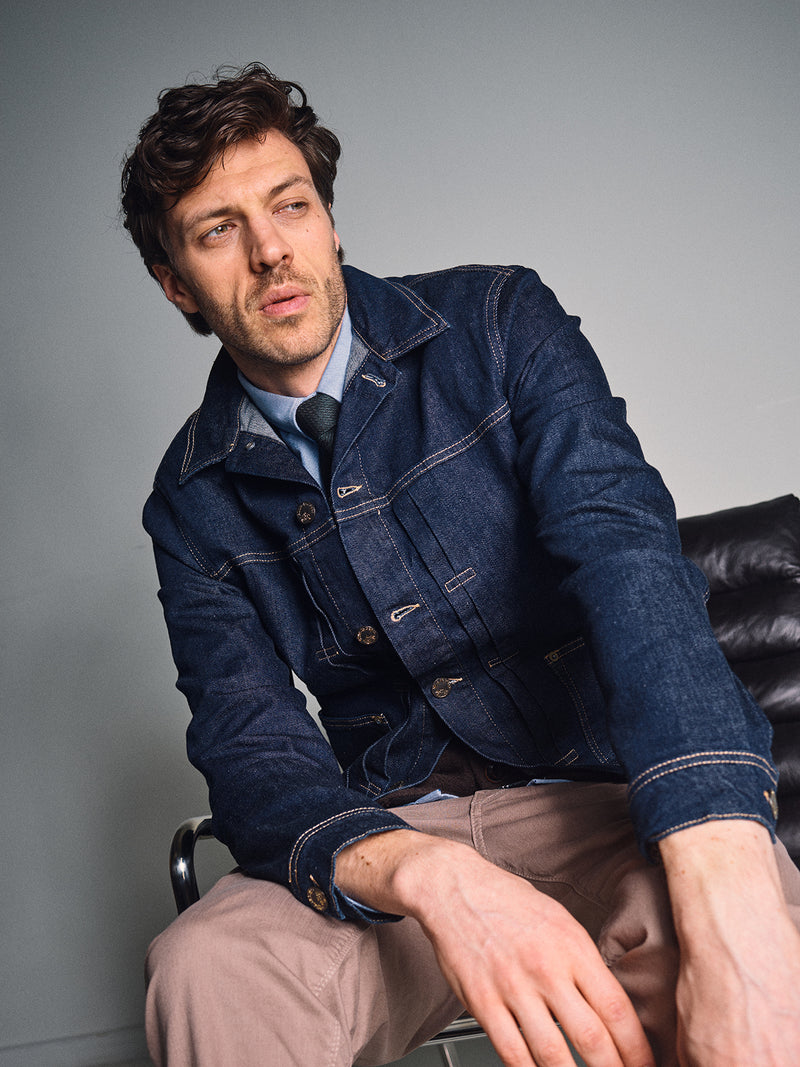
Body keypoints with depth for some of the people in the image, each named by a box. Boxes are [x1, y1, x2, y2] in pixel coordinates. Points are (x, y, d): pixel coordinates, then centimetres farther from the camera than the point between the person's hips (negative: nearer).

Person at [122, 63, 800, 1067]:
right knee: (208, 968, -30)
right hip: (390, 825, 2)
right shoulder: (194, 502, 3)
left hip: (606, 792, -1)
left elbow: (621, 543, -20)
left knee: (695, 922, -35)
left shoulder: (497, 321, -3)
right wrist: (424, 873, -32)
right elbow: (250, 749, -7)